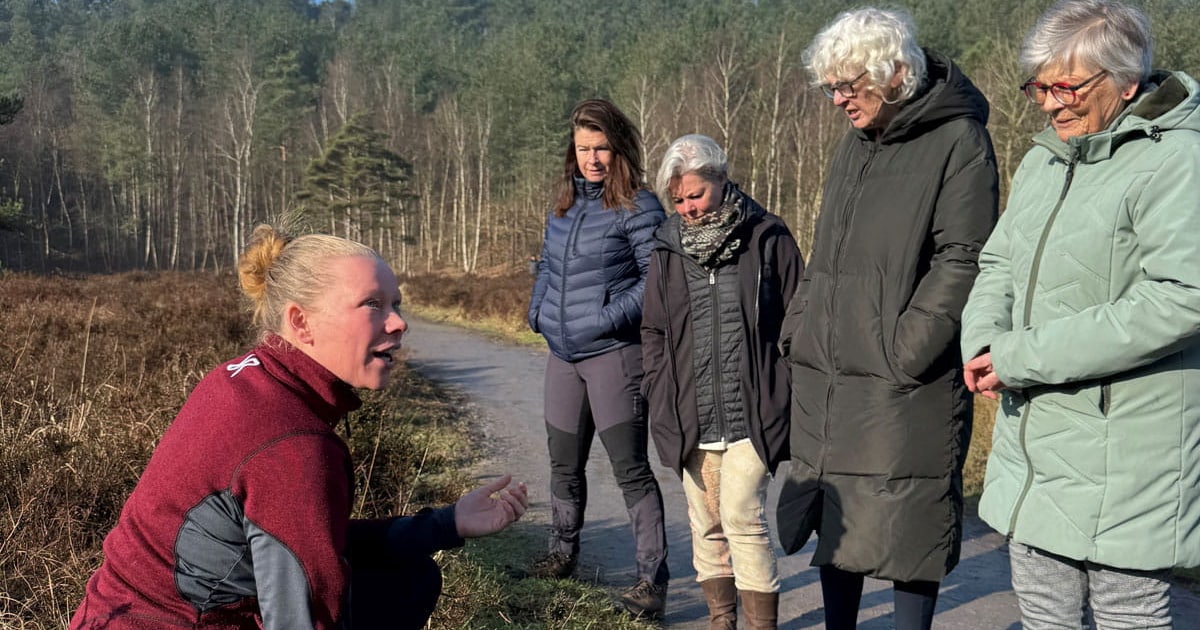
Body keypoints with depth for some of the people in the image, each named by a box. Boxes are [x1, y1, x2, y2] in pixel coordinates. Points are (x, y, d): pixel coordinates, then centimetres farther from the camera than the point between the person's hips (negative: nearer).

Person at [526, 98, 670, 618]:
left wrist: (611, 317, -20)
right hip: (562, 355, 7)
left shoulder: (637, 206, -9)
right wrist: (538, 311, 8)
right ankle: (562, 553, 37)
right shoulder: (564, 203, 12)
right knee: (564, 464, 18)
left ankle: (652, 578, 1)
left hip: (614, 354, -7)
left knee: (630, 468, -7)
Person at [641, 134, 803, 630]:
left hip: (750, 417, -4)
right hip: (690, 419, 4)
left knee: (743, 518, -9)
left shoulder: (768, 240, -3)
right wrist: (659, 400, 6)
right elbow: (653, 333, 14)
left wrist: (786, 398, -4)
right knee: (705, 526, 12)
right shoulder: (667, 250, 8)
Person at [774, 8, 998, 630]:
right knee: (833, 524, 15)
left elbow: (961, 262, -15)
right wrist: (797, 329, 11)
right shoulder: (854, 144, 16)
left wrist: (904, 353, -19)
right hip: (824, 379, 8)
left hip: (904, 387, -7)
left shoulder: (958, 143, -8)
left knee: (906, 529, 1)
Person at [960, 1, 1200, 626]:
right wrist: (983, 341, -6)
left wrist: (1023, 356, -22)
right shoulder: (1044, 159, 11)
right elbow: (998, 263, 17)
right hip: (1030, 445, 8)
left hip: (1122, 460, -7)